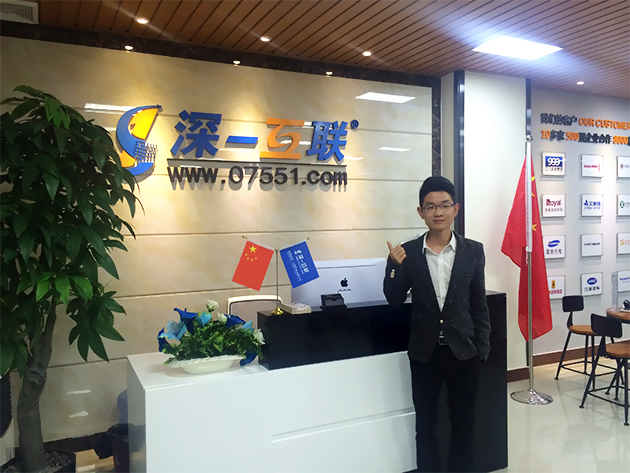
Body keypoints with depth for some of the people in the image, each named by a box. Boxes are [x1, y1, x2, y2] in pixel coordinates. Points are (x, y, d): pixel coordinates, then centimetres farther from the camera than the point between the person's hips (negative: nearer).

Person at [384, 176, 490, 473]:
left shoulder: (473, 251, -3)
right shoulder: (407, 253, -4)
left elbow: (479, 304, 2)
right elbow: (394, 301, 0)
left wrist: (482, 349, 1)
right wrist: (395, 267, -16)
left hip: (462, 350, 0)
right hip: (424, 351, 0)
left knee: (463, 423, 14)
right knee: (425, 425, 14)